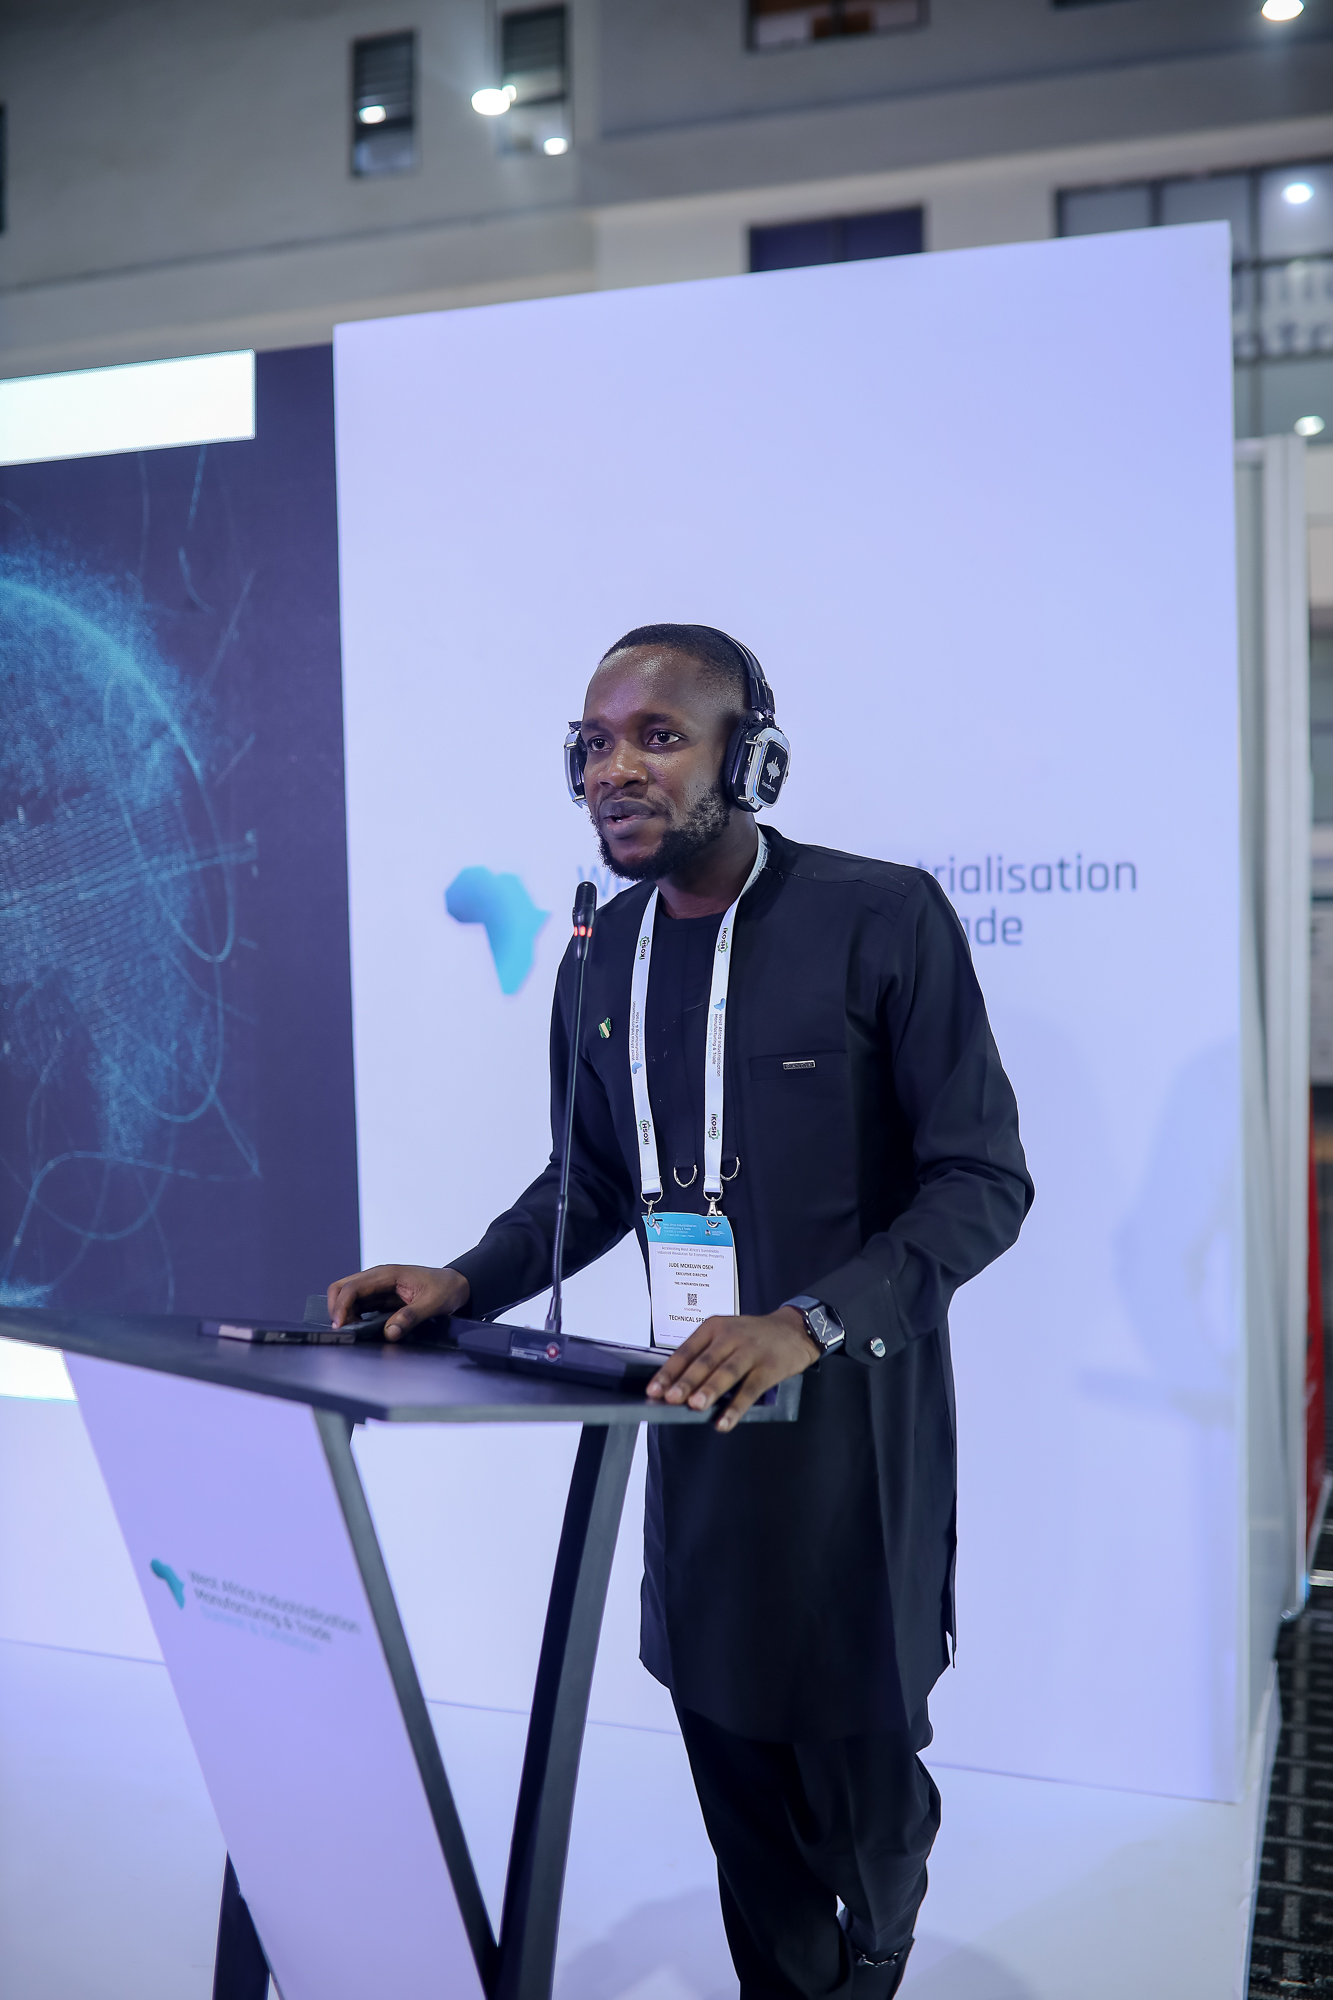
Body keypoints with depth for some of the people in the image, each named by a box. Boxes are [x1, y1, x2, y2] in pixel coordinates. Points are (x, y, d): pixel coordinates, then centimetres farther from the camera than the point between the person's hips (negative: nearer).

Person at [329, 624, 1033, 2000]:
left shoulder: (882, 920, -12)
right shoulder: (602, 957, 6)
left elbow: (984, 1178, -12)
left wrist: (811, 1323, -25)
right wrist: (466, 1285, 2)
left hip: (849, 1416, -4)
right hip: (695, 1406, 5)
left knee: (856, 1759, 9)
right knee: (732, 1759, 11)